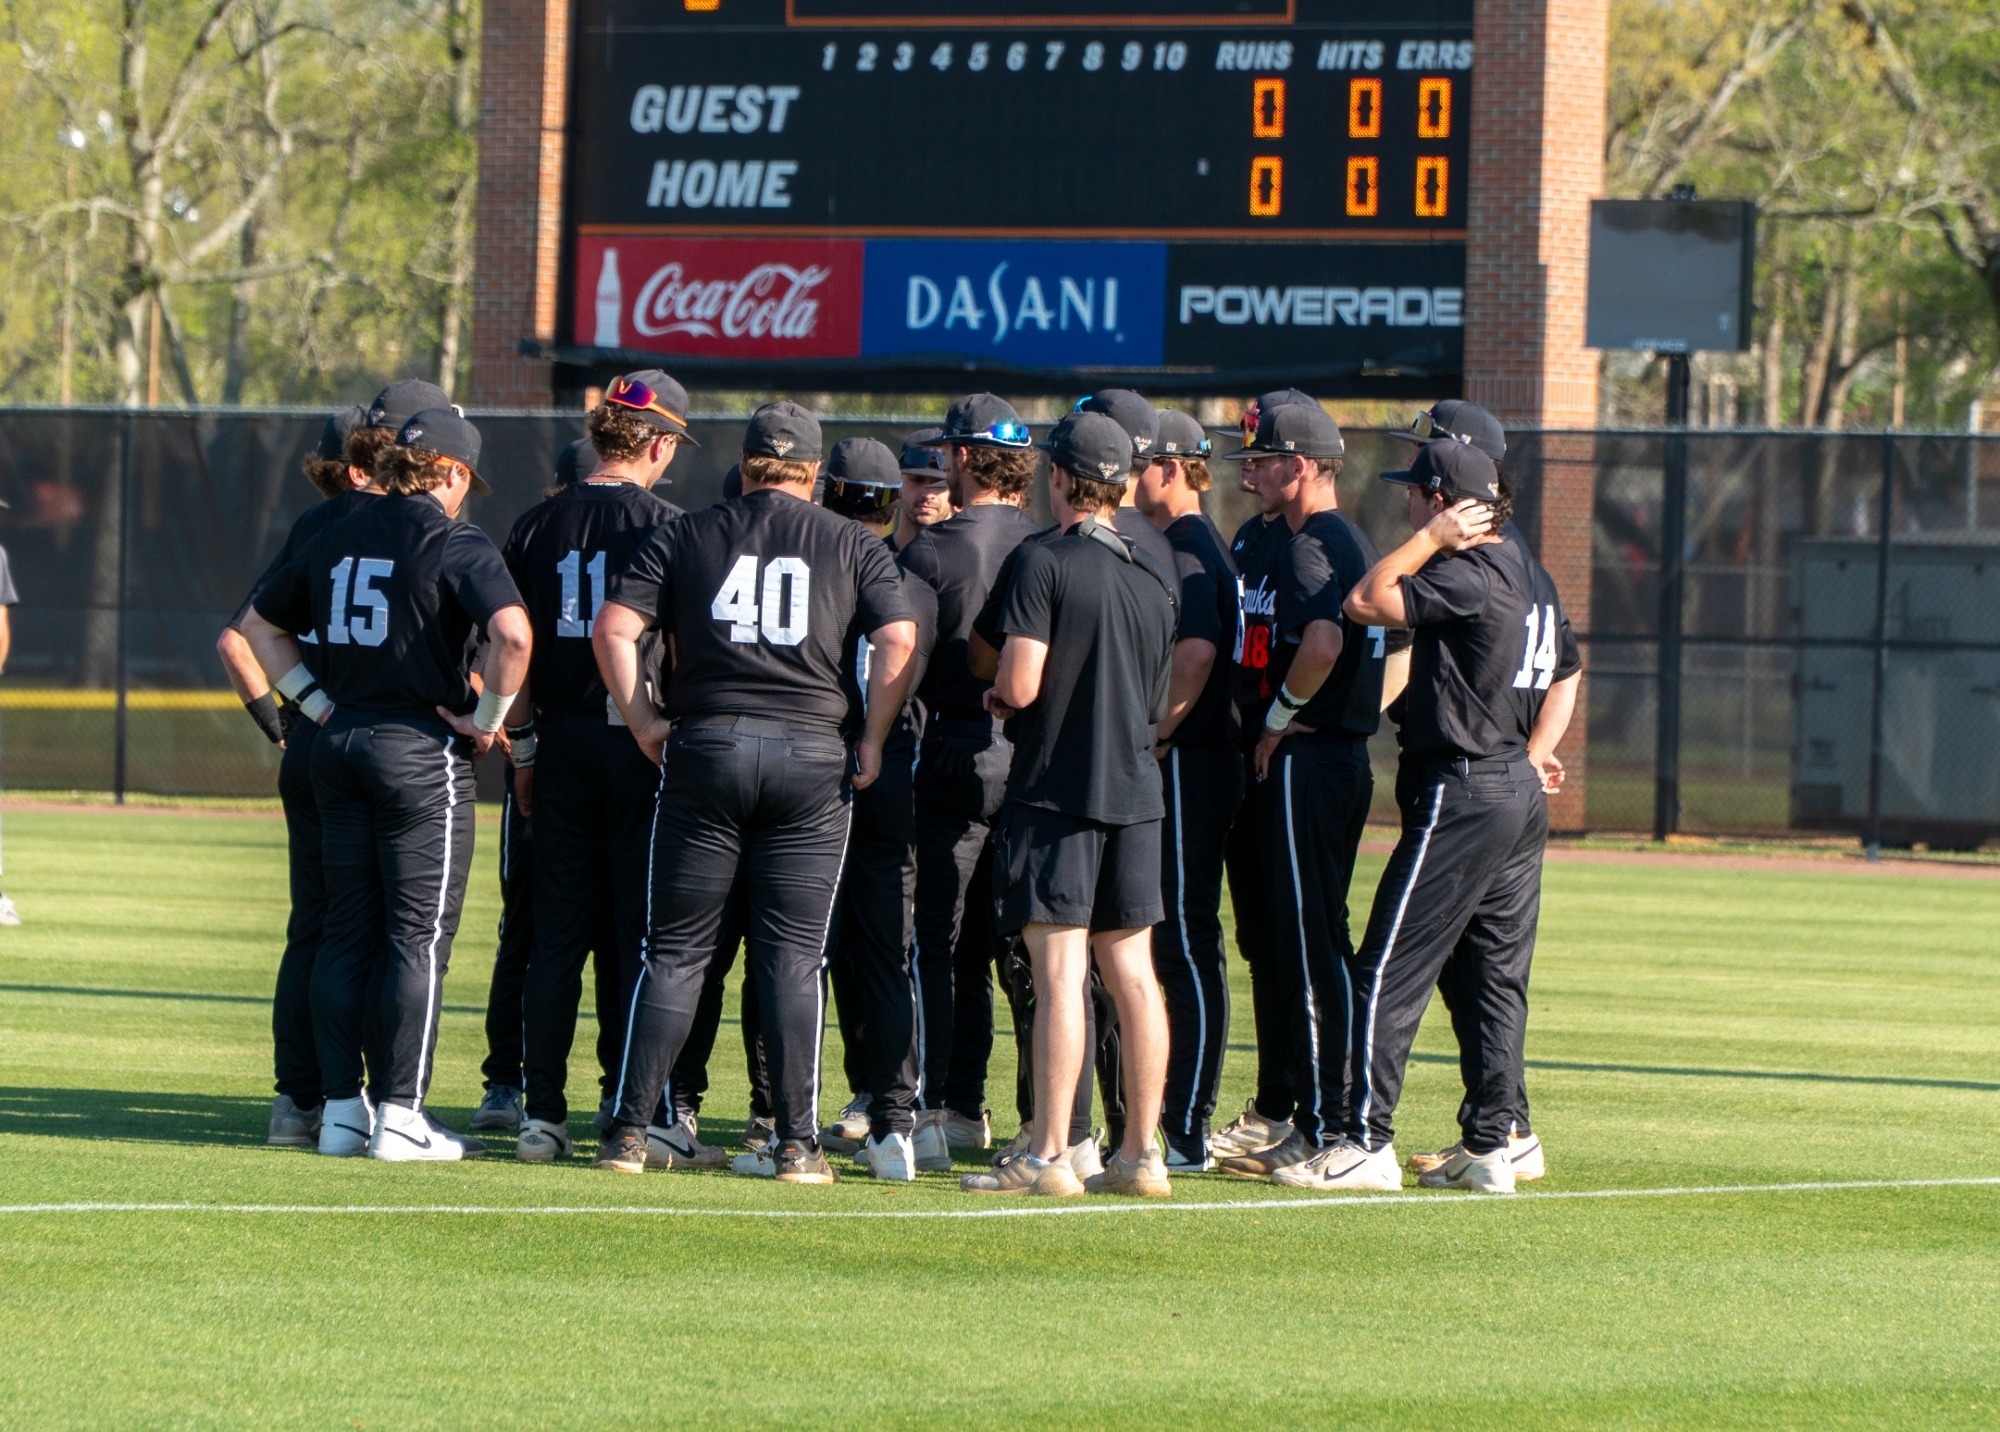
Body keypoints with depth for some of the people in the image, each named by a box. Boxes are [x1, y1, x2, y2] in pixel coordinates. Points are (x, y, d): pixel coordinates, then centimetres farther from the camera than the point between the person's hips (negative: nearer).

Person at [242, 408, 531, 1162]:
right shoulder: (454, 544, -10)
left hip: (338, 745, 6)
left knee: (346, 932, 10)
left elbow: (261, 623, 21)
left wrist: (315, 702, 15)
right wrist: (486, 718, -11)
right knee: (419, 934, -2)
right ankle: (400, 1116, -5)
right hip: (422, 751, -6)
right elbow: (511, 632, -25)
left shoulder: (336, 538, 10)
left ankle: (340, 1108, 11)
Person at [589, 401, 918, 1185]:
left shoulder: (686, 536, 7)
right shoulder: (853, 546, 7)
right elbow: (899, 639, -4)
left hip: (705, 751, 0)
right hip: (811, 757, 0)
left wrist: (643, 722, 4)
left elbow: (613, 626, -2)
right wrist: (872, 742, 1)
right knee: (793, 956, 2)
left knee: (674, 950, 5)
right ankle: (797, 1142, 0)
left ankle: (631, 1128, 2)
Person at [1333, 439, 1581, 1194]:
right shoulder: (1531, 575, 13)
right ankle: (1490, 1145, 12)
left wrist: (1430, 539, -11)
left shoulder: (1465, 577, -16)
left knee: (1389, 971, -6)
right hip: (1523, 793, 10)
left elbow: (1364, 602, -18)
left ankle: (1367, 1142, -9)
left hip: (1461, 792, -10)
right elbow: (1566, 673, 22)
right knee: (1498, 976, 11)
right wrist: (1535, 754, 15)